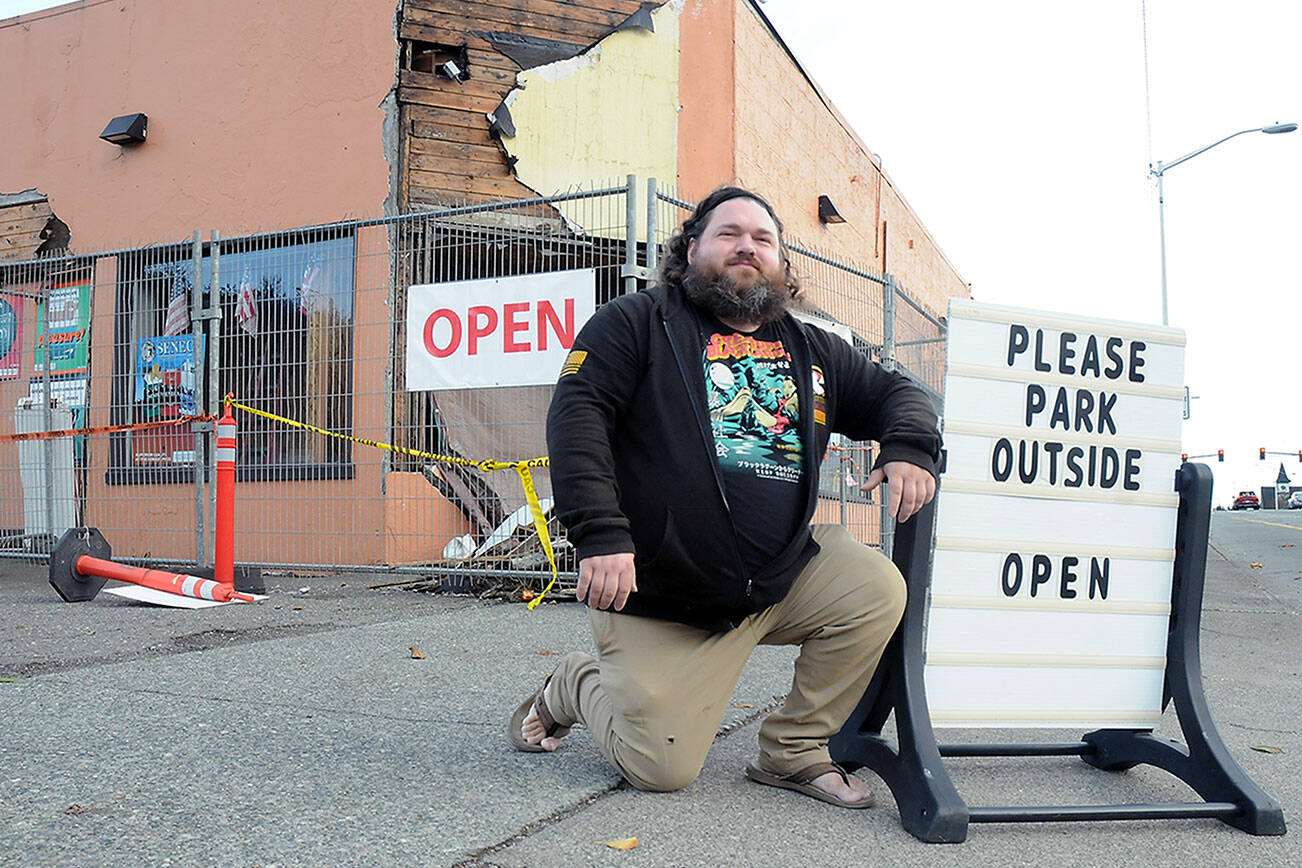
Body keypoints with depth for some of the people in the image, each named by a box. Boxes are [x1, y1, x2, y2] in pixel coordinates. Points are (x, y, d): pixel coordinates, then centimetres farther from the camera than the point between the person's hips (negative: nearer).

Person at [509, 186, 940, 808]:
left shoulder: (814, 353, 14)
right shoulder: (638, 323, -1)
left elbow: (895, 394, 21)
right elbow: (577, 414, -12)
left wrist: (909, 449, -4)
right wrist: (600, 533, -25)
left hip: (779, 577, 5)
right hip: (657, 593, -5)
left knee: (876, 589, -17)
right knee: (660, 768, -6)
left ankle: (793, 750, 3)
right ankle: (572, 687, 27)